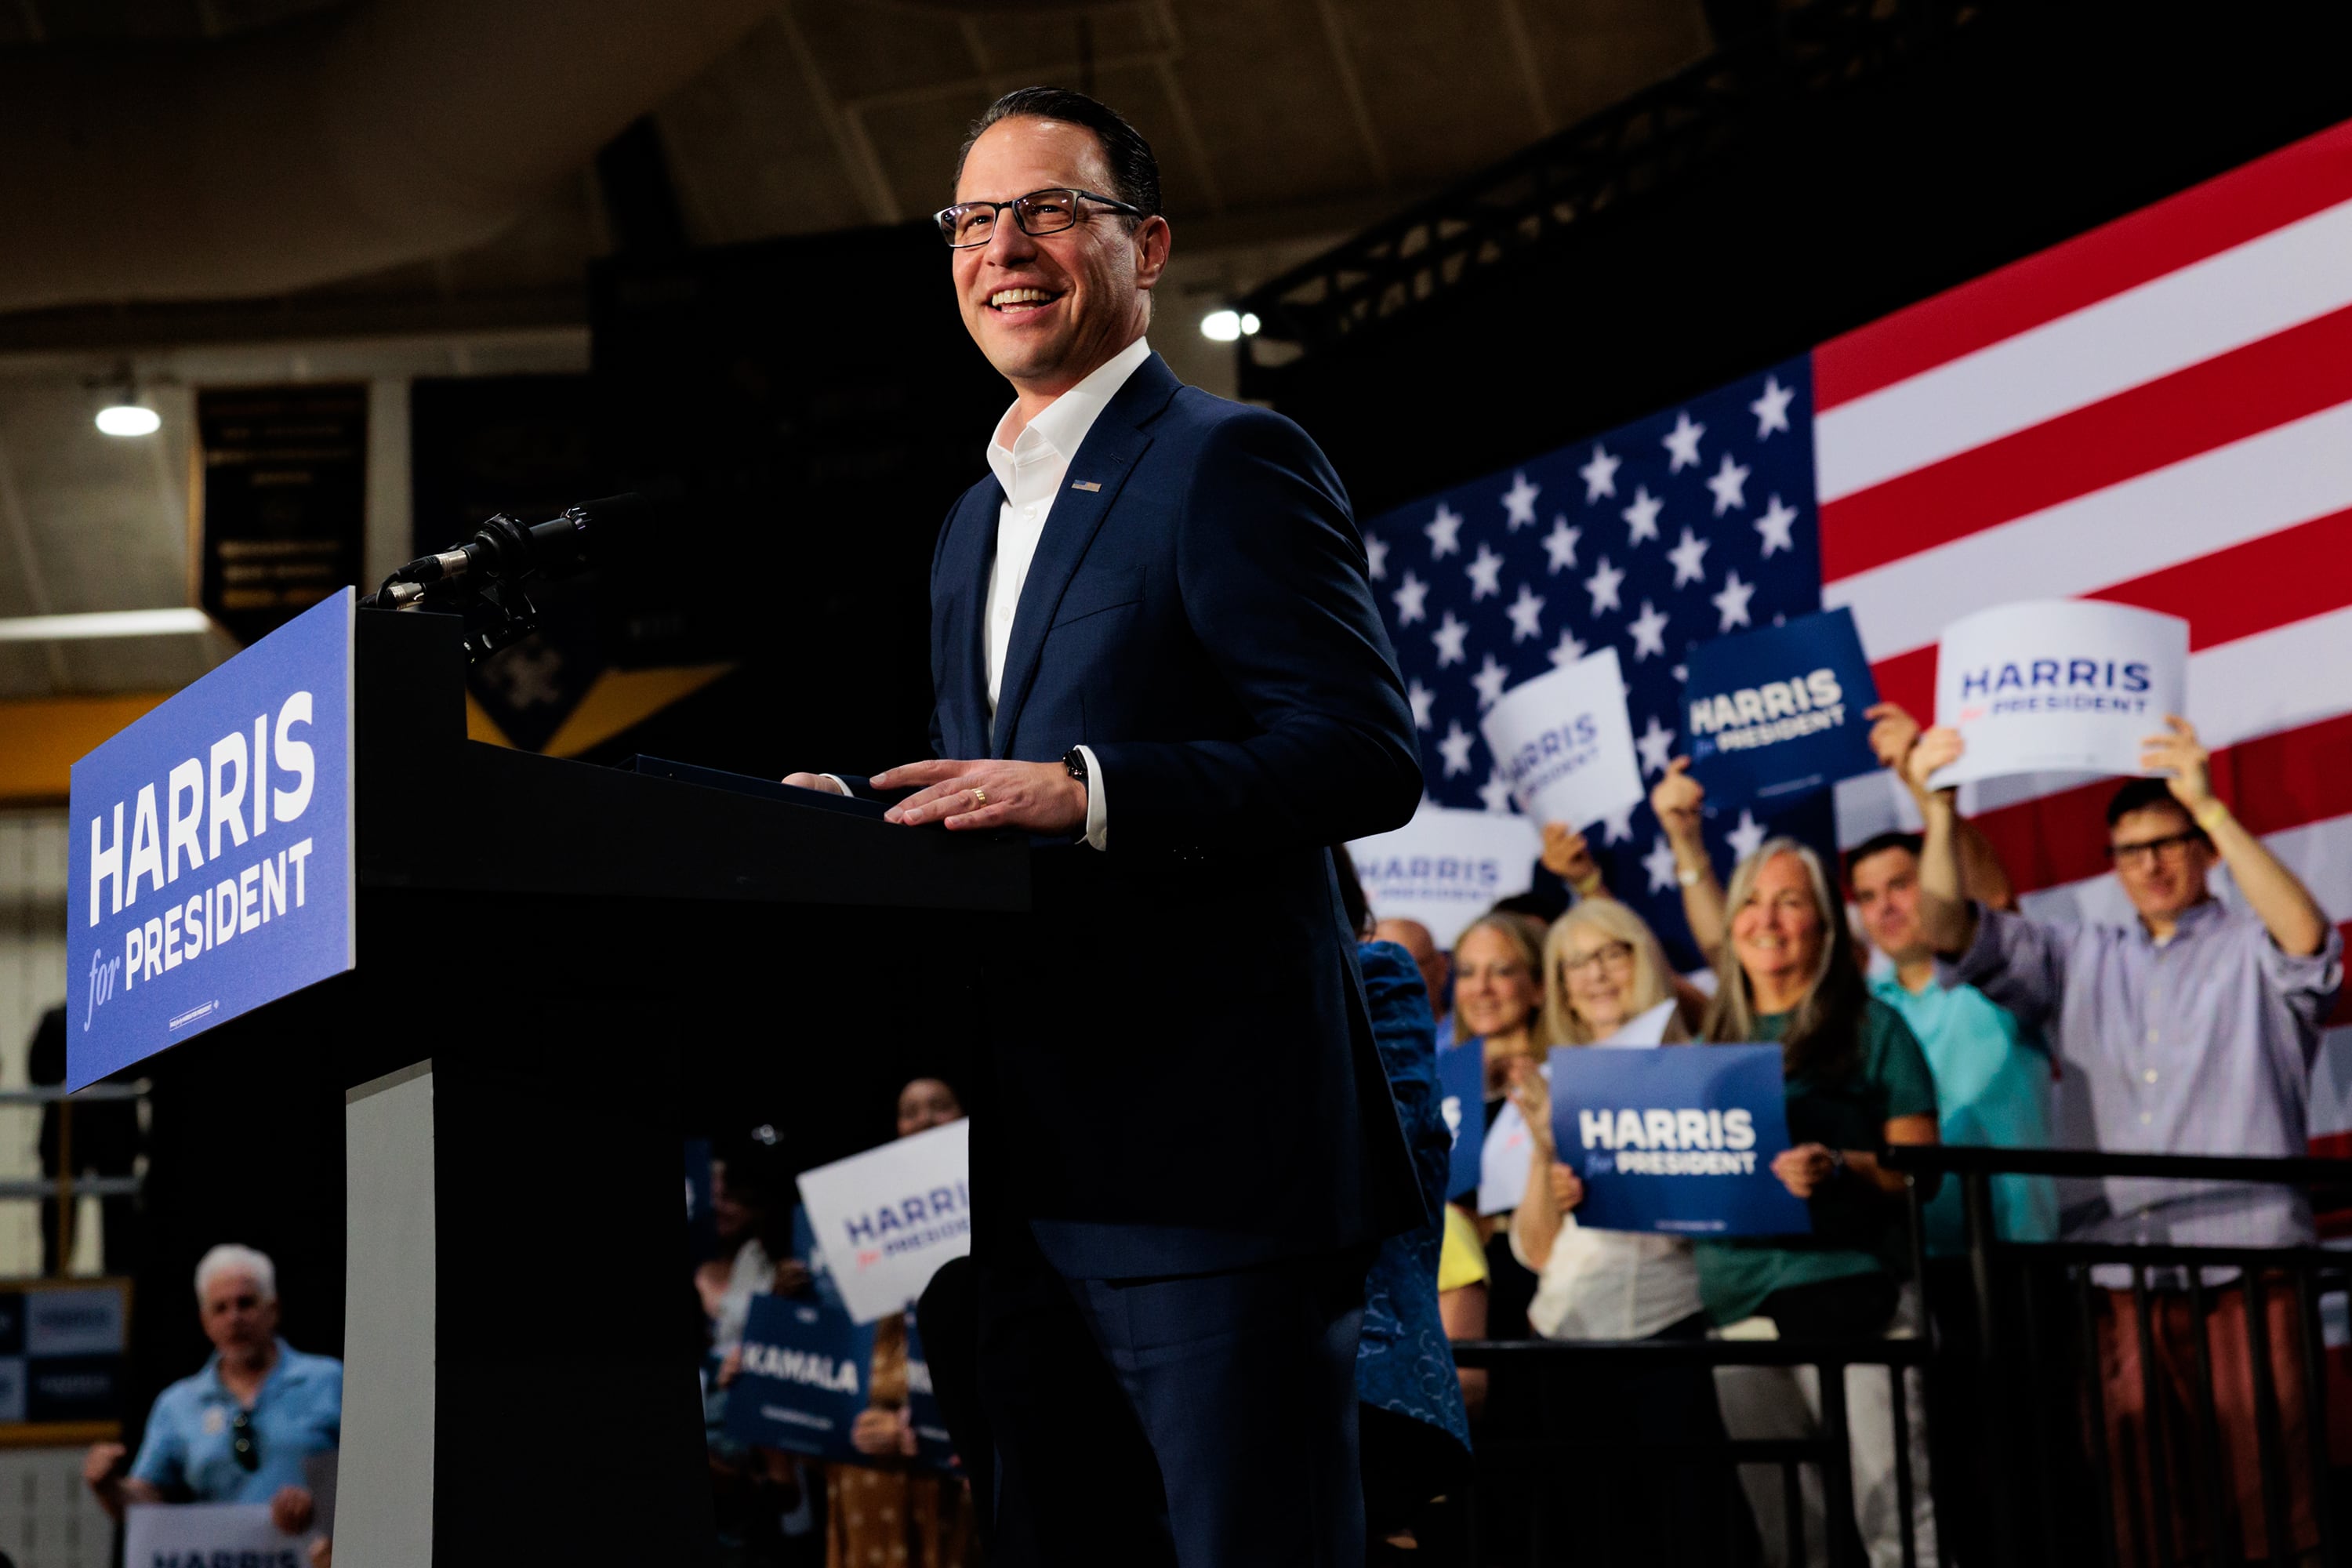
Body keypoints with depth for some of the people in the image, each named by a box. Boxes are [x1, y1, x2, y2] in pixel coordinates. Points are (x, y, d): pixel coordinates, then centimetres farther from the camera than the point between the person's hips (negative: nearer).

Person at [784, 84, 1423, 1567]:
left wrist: (1083, 792, -24)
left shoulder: (1231, 462, -5)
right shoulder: (976, 523, 22)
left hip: (1209, 1165, -9)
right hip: (1035, 1179, 9)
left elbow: (1370, 755, -15)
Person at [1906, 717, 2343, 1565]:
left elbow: (2309, 939, -16)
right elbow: (1953, 931, 11)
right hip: (2124, 1281, 4)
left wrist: (2211, 807, -22)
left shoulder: (2250, 949, 6)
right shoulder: (2081, 961, 19)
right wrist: (1939, 809, -2)